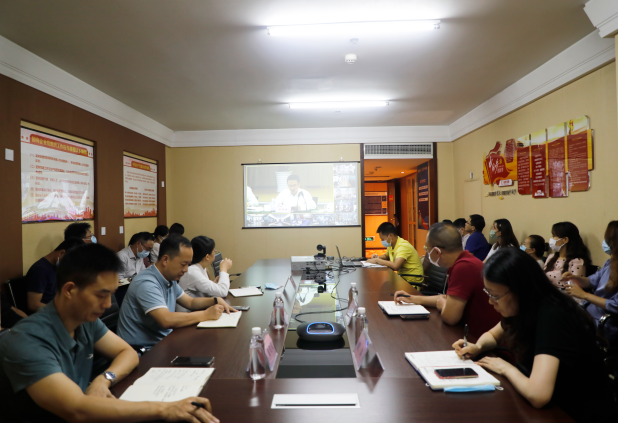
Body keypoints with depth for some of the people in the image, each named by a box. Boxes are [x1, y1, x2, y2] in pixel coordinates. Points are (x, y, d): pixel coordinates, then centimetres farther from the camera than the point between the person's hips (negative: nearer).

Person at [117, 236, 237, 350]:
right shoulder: (146, 283, -23)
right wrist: (206, 314, -24)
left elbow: (190, 302, 19)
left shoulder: (170, 279, 7)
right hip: (141, 350, -9)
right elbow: (166, 320, -33)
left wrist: (215, 301, 0)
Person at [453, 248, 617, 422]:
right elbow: (492, 335, 13)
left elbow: (537, 395, -40)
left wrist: (506, 368, -21)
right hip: (555, 405, 7)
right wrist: (478, 347, -8)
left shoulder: (552, 317, -30)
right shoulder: (527, 307, -5)